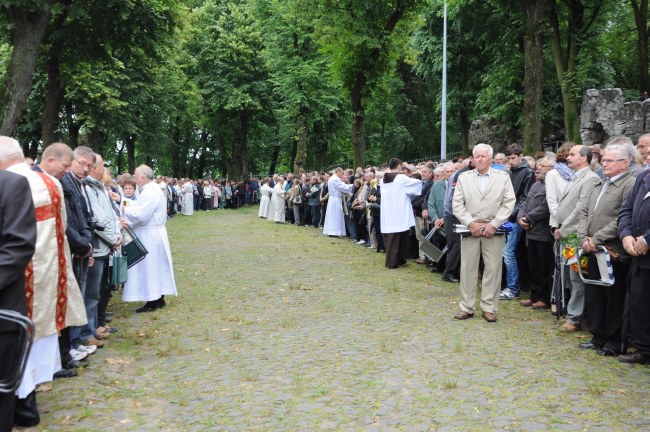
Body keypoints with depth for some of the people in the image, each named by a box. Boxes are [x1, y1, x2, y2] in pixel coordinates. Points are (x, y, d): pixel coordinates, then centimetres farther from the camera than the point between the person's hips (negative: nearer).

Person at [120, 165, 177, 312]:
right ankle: (158, 298, 22)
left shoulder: (150, 193, -21)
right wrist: (129, 209, -7)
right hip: (152, 234, 10)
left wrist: (126, 210, -12)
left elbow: (140, 215, -26)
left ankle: (153, 302, 5)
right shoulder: (153, 189, 12)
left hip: (149, 236, -10)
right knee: (154, 267, 14)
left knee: (149, 267, -2)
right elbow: (143, 209, 10)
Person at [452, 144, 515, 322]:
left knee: (493, 269, 1)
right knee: (467, 268, 3)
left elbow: (509, 203, 0)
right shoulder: (463, 177, 8)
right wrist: (470, 223, -8)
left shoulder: (503, 177, 6)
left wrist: (494, 224, -9)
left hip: (493, 230, -1)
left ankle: (489, 308, 11)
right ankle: (466, 307, 12)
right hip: (470, 229, 1)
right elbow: (457, 204, 4)